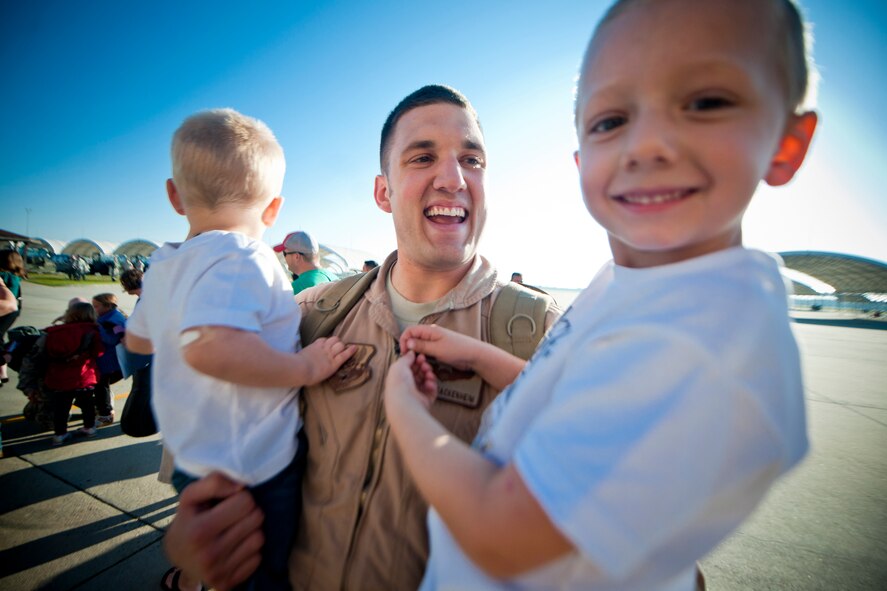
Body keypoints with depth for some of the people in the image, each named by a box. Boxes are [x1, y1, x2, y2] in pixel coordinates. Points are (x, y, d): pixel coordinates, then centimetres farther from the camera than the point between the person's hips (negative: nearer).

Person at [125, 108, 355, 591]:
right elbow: (209, 346, -39)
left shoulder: (164, 265, 5)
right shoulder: (240, 259, -23)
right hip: (255, 468, -9)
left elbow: (137, 339, 20)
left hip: (194, 457, 9)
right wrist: (304, 366, -29)